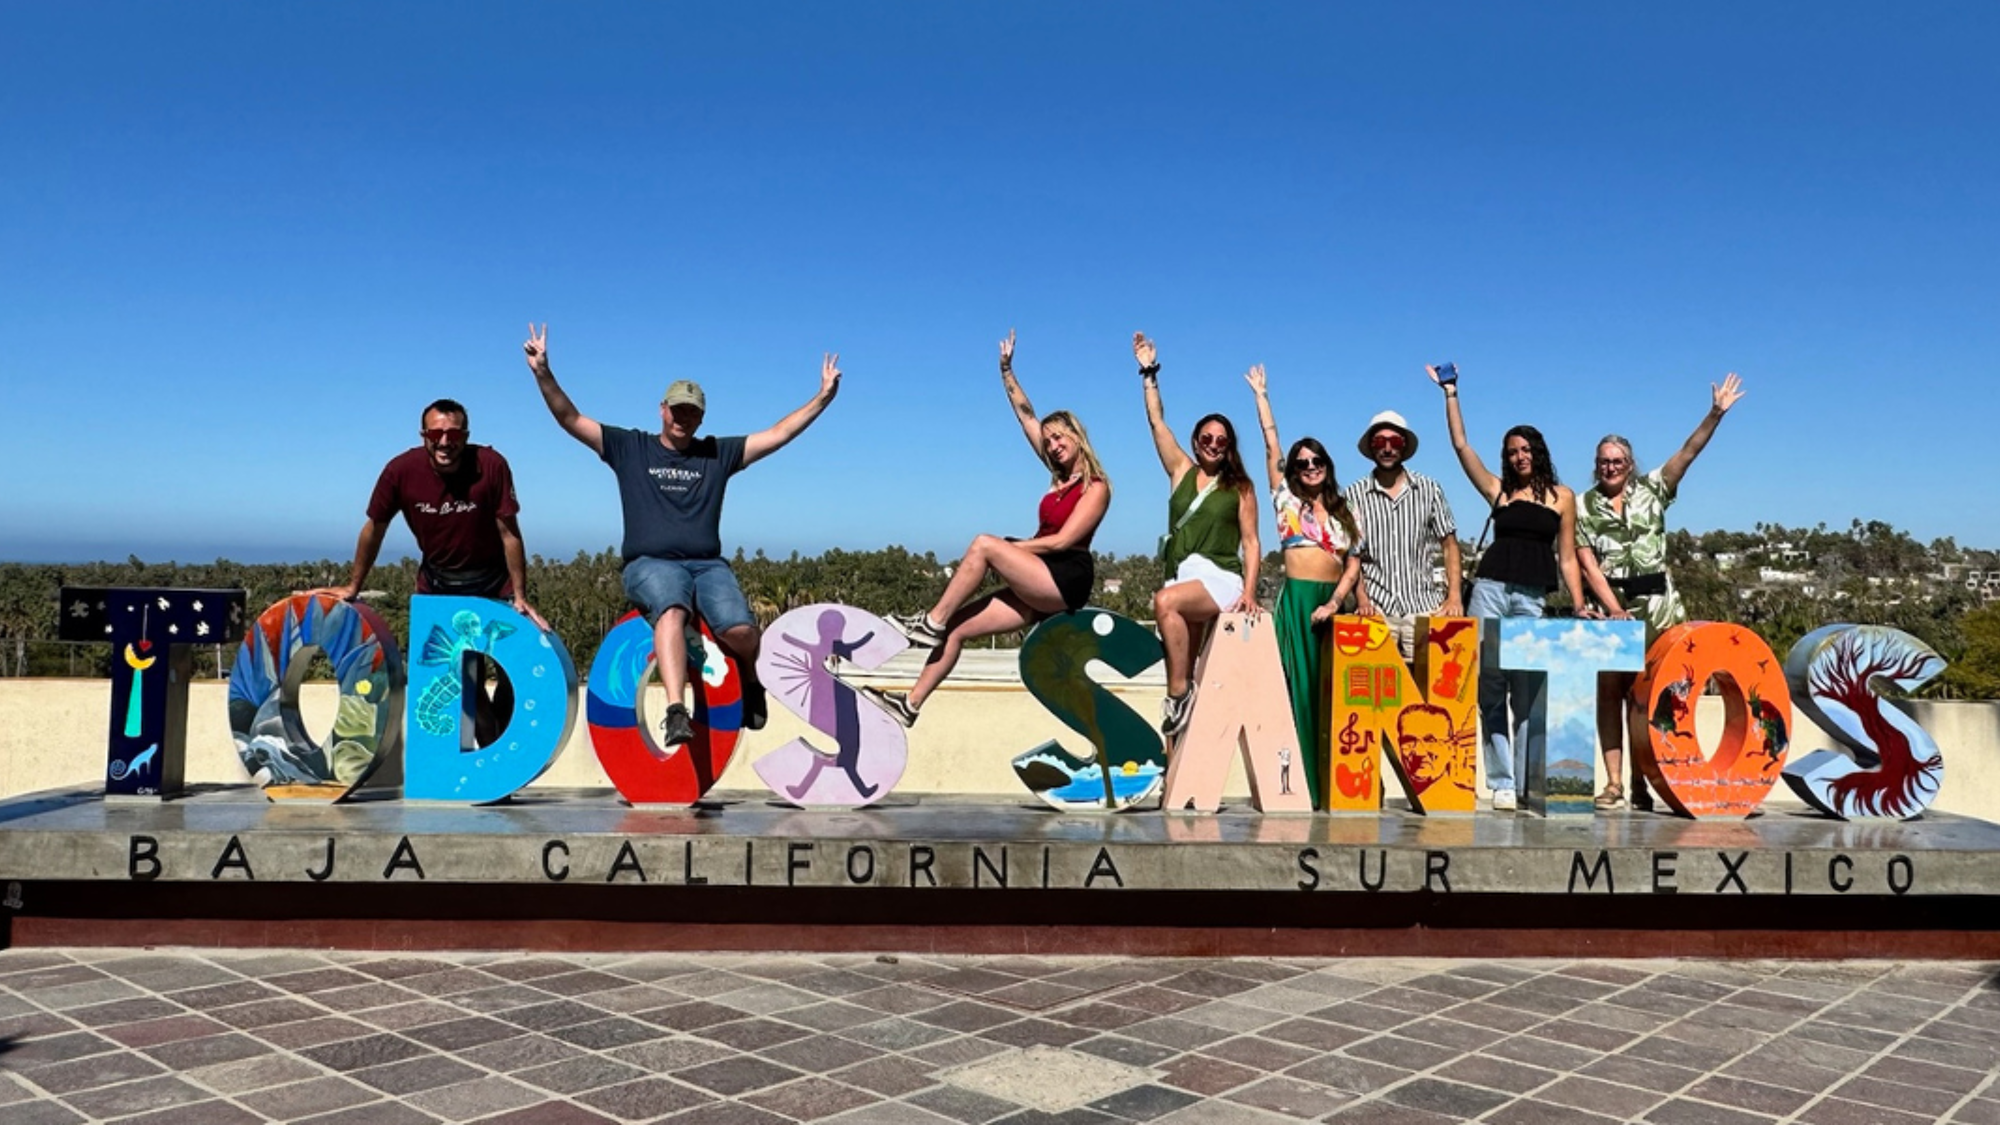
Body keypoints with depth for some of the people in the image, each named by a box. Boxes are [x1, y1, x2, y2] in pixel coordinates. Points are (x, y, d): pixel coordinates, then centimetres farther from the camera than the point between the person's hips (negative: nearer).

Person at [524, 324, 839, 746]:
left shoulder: (717, 453, 16)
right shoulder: (629, 448, 13)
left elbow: (778, 434, 13)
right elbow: (570, 419, 7)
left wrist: (824, 396, 6)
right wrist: (543, 373, -7)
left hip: (708, 565, 2)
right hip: (651, 564, -2)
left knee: (740, 629, -25)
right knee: (672, 611, -37)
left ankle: (750, 683, 9)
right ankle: (676, 711, -49)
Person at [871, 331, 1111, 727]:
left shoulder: (1096, 487, -3)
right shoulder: (1061, 475, 17)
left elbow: (1062, 540, -13)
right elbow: (1025, 416, 19)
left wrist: (1008, 549, -11)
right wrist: (1006, 370, 16)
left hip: (1067, 579, -8)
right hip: (1038, 583, 8)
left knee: (984, 544, -26)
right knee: (957, 628, -3)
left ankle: (931, 621, -19)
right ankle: (910, 705, -5)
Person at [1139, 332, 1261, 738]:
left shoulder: (1239, 487, 6)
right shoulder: (1182, 471, 14)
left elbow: (1250, 543, 2)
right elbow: (1157, 420, 11)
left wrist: (1249, 591, -10)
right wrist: (1149, 372, 8)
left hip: (1221, 579, -4)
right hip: (1184, 579, 4)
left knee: (1166, 601, -33)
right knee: (1183, 672, -1)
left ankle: (1179, 693, -26)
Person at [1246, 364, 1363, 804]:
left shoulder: (1344, 512, 14)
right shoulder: (1287, 500, 9)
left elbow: (1353, 566, 10)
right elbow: (1271, 443, 8)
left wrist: (1335, 602, -6)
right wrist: (1261, 395, 12)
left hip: (1335, 603, 3)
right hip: (1297, 600, -3)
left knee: (1333, 694, 2)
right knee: (1300, 689, -7)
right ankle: (1301, 783, -6)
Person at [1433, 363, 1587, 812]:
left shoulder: (1562, 497, 12)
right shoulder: (1499, 490, 13)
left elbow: (1566, 558, 12)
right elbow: (1461, 445, 10)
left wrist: (1579, 608, 5)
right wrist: (1451, 392, 11)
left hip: (1533, 598, -1)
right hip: (1490, 589, 1)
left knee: (1530, 697, -3)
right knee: (1490, 691, -2)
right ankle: (1502, 784, 2)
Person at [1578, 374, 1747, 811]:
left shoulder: (1651, 490, 11)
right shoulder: (1584, 507, 6)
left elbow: (1688, 452, 0)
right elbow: (1588, 563, -2)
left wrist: (1716, 413, -12)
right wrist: (1614, 610, -10)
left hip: (1657, 605, 0)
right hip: (1609, 606, 0)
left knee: (1641, 694, -3)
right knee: (1609, 692, -2)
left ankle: (1639, 783, 1)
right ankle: (1614, 782, 0)